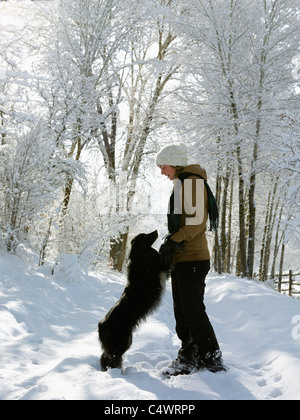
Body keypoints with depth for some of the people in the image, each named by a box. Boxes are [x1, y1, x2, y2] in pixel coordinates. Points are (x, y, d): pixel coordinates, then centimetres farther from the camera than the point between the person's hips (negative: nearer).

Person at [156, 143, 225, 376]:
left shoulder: (192, 180, -7)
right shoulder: (181, 184, 23)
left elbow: (196, 221, -18)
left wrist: (173, 242, -20)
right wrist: (170, 245, 13)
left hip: (192, 258, -10)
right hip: (182, 258, 10)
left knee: (193, 311, -9)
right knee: (182, 312, 10)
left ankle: (212, 360, -2)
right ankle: (189, 359, 16)